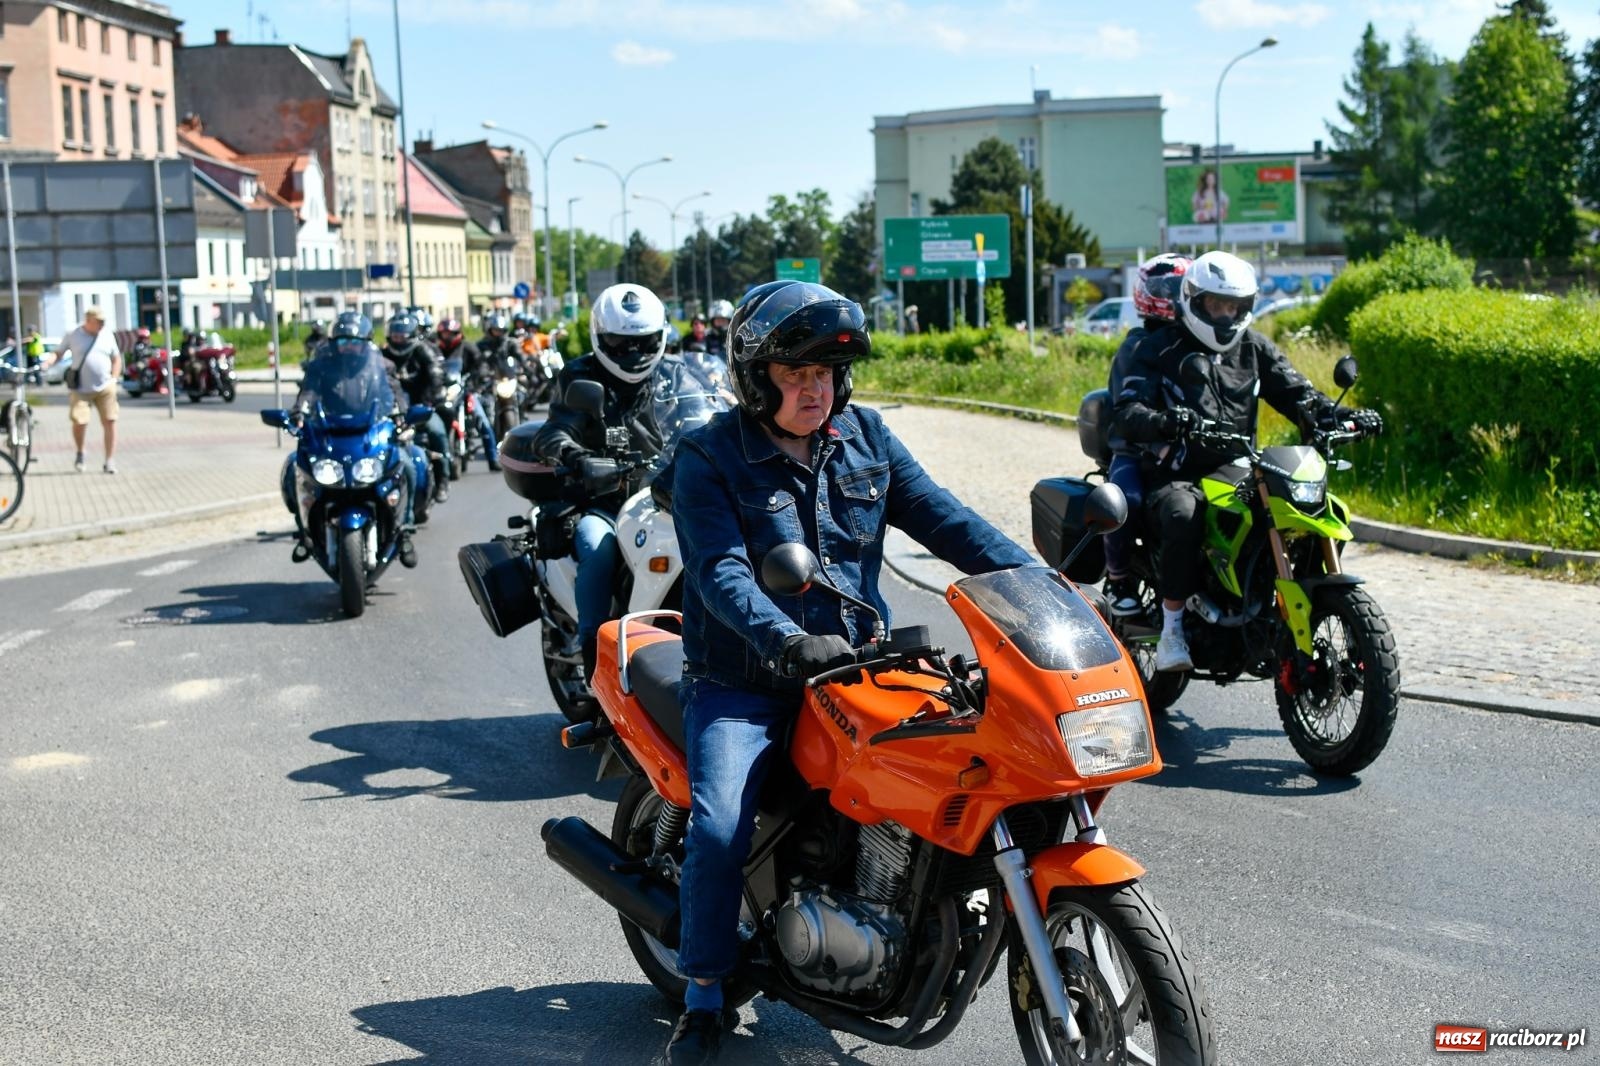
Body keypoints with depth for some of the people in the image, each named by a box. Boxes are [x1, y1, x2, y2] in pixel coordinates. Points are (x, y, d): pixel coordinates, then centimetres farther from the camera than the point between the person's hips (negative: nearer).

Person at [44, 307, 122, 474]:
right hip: (81, 389, -2)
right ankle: (80, 454, 17)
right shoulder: (73, 336, 2)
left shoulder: (107, 335, 7)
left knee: (109, 422, -4)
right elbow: (59, 353, 8)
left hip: (105, 388, 2)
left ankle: (110, 461, 3)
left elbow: (116, 358, 15)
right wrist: (50, 360, -12)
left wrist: (114, 378, 5)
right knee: (79, 421, -11)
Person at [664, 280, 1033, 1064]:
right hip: (743, 683, -4)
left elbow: (939, 517, 2)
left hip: (852, 667, 4)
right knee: (720, 828, -22)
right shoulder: (708, 458, -7)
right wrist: (787, 642, -37)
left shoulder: (865, 438, 8)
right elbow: (722, 573, -20)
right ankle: (703, 1000, -4)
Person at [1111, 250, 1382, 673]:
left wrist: (1344, 417, -11)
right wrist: (1163, 422, -35)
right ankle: (1171, 627, -27)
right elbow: (1125, 412, -12)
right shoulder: (1159, 350, 2)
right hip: (1174, 476, -4)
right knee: (1184, 516, -39)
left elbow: (1297, 394, 10)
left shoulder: (1255, 349, 16)